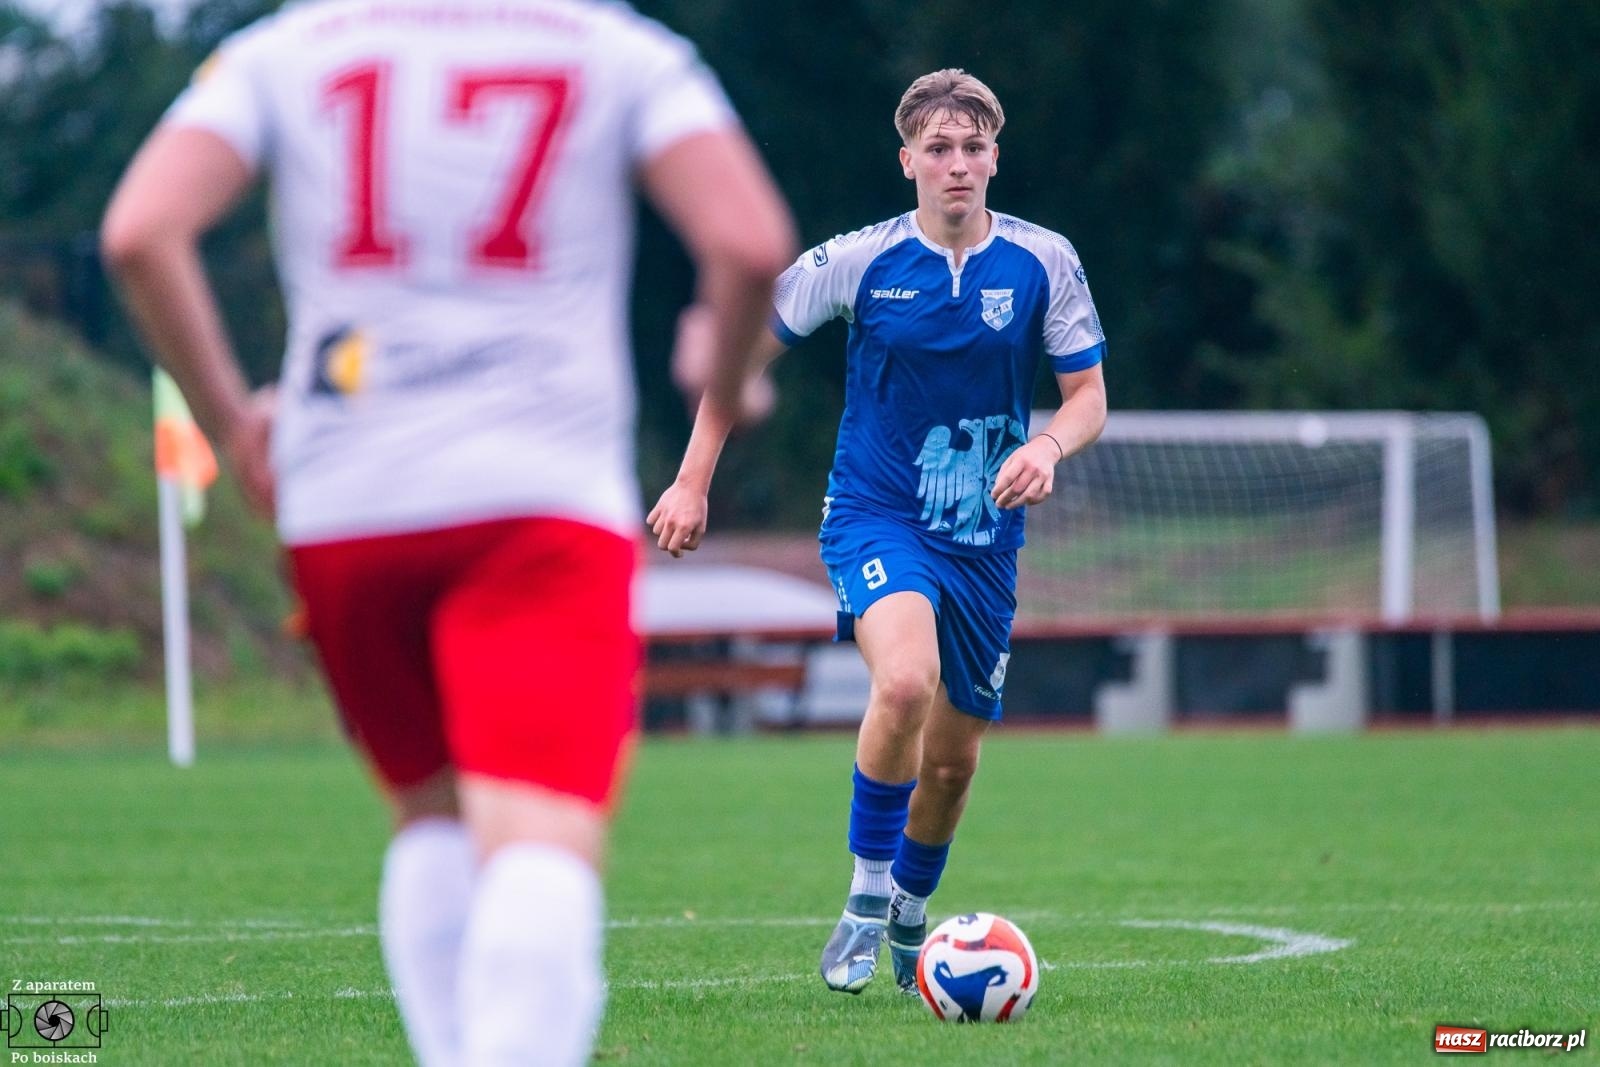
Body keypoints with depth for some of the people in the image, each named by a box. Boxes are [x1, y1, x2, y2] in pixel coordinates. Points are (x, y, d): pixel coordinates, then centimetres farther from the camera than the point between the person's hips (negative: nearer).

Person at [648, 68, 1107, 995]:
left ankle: (909, 919, 38)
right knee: (905, 682, -31)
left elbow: (1089, 398, 1)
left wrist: (1048, 447, -22)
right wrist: (694, 482, -3)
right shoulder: (859, 261, -8)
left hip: (985, 534, 3)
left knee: (954, 757, 11)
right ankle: (867, 895, -15)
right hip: (875, 514, -3)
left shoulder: (1044, 263, -4)